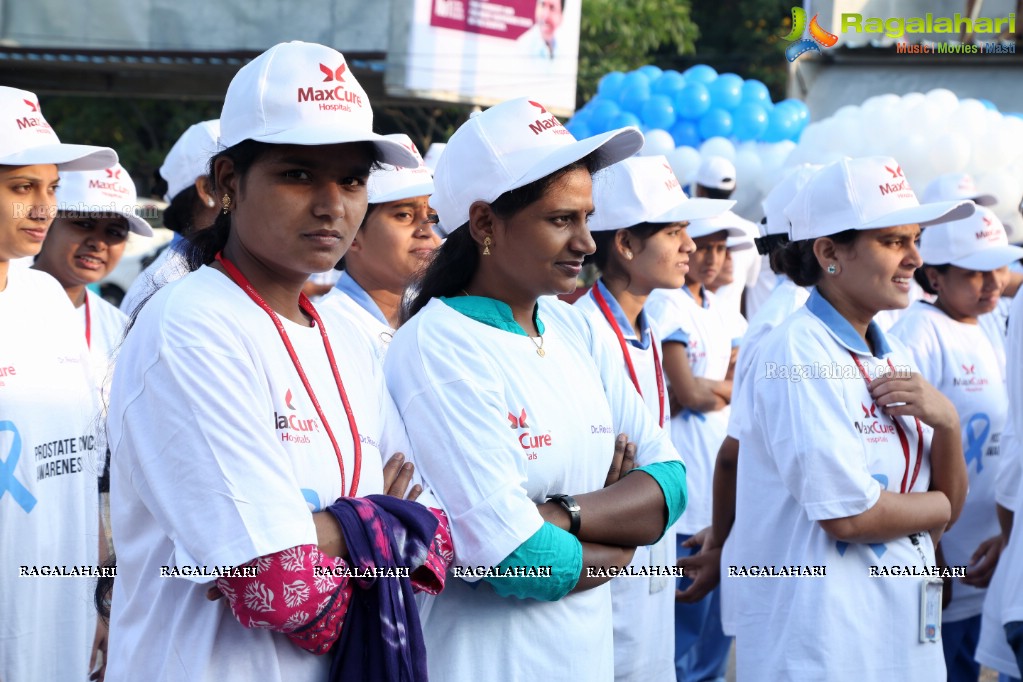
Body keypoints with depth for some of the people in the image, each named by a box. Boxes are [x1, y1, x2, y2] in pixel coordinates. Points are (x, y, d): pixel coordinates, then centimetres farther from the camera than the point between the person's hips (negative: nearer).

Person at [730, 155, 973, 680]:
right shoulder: (797, 355, -15)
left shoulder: (893, 356, 10)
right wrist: (935, 507, -2)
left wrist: (947, 422, -8)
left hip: (908, 639, 8)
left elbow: (948, 507, 11)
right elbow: (847, 515, -21)